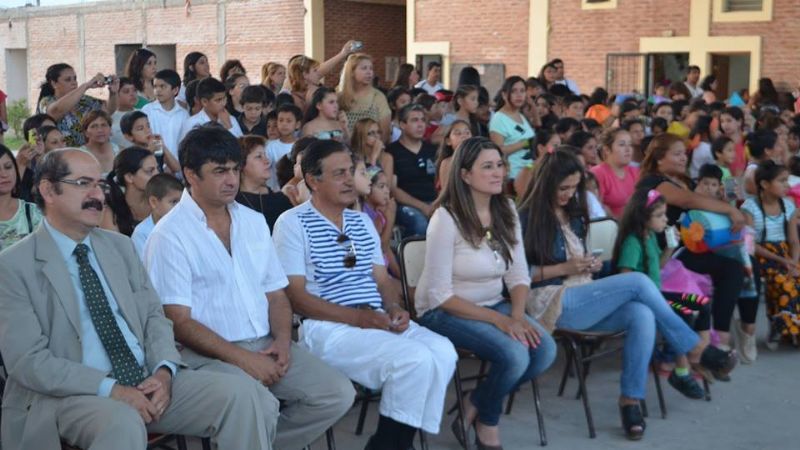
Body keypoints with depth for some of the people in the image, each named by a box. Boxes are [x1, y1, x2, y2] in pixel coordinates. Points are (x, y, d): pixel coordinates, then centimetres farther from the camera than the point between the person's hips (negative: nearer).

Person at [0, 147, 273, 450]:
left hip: (148, 381, 5)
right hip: (71, 394, -5)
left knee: (238, 391, -16)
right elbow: (28, 360, -10)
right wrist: (111, 389, -19)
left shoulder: (121, 246, 14)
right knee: (124, 423, -37)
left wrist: (164, 371, -8)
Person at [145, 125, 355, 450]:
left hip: (267, 346, 6)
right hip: (209, 353, -6)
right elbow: (178, 321, -11)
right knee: (261, 407, -33)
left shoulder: (254, 222, 14)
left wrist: (282, 340, -3)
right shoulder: (169, 235, -6)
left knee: (338, 394, -10)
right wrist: (242, 358, -17)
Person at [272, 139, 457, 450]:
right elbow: (296, 297, -10)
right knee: (415, 359, -27)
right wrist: (360, 317, -17)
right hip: (326, 327, -7)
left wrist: (395, 309, -5)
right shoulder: (293, 223, -3)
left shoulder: (362, 221, 20)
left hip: (378, 321, 7)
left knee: (443, 351, -19)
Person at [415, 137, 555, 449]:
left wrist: (517, 315, -17)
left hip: (495, 306, 7)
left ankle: (475, 407, 4)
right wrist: (498, 319, -23)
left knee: (545, 350, -19)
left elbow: (518, 275, 4)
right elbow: (439, 295, -20)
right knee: (514, 354, -29)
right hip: (445, 312, -6)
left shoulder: (506, 211, 2)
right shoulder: (447, 219, -18)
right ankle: (487, 422, 3)